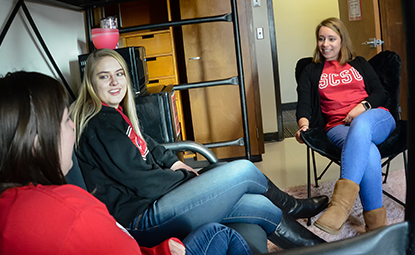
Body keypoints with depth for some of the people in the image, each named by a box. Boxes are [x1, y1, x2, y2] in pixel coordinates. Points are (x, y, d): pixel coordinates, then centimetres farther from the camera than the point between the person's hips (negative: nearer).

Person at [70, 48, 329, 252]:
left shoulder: (115, 115, 13)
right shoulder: (100, 125, -18)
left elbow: (147, 144, 28)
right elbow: (143, 183, -19)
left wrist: (174, 162, 10)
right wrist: (188, 177, -5)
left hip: (152, 203, 10)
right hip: (141, 220, -10)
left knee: (263, 208, 3)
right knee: (242, 170, -11)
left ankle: (318, 246, 25)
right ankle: (292, 206, 19)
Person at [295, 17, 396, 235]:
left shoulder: (359, 64, 25)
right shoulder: (310, 72, 22)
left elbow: (379, 93, 14)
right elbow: (304, 103, 6)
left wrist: (362, 107, -9)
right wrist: (304, 124, -17)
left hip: (375, 118, 1)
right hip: (337, 127, 0)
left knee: (360, 125, -41)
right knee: (369, 153, -37)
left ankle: (340, 204, -55)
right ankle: (376, 223, -38)